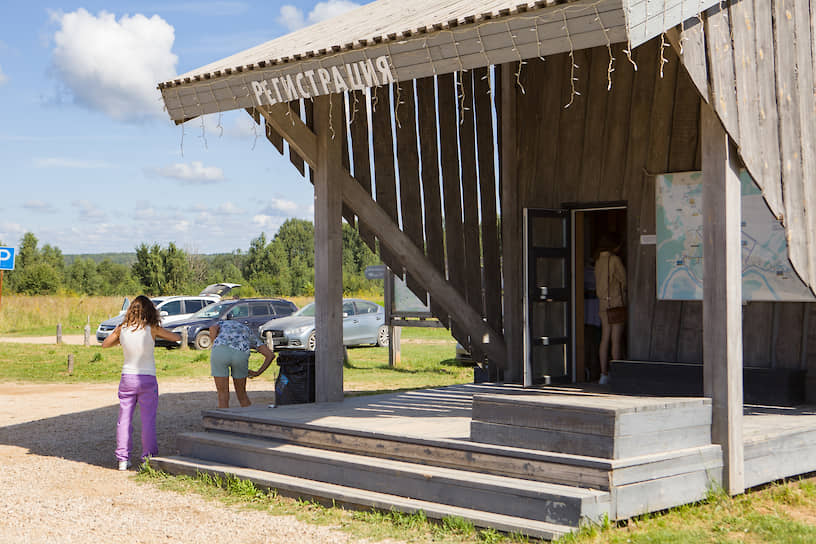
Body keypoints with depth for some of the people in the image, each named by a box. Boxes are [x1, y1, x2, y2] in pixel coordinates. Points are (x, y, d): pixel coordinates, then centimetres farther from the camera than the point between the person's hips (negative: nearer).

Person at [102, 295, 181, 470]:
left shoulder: (122, 329, -3)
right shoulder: (152, 329, -11)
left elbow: (105, 344, 13)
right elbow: (176, 337, -1)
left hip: (127, 377, 2)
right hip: (147, 379, -2)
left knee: (124, 419, 10)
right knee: (148, 421, 5)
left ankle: (123, 459, 11)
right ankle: (148, 458, 6)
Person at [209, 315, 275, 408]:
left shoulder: (220, 323, 36)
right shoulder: (249, 333, 37)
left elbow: (213, 329, 7)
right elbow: (270, 355, 25)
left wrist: (216, 348, 12)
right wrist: (258, 373, 32)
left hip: (220, 352, -1)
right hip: (241, 355, 2)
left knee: (223, 396, 10)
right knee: (241, 393, 24)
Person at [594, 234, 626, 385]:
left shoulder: (599, 261, 10)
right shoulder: (614, 259, -10)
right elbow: (624, 279, -7)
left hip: (603, 302, 7)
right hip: (617, 301, -6)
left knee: (605, 338, 6)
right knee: (616, 339, -4)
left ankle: (604, 374, 6)